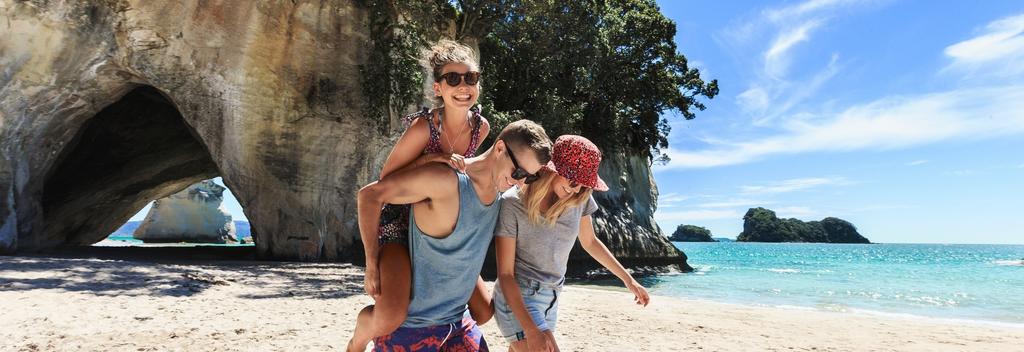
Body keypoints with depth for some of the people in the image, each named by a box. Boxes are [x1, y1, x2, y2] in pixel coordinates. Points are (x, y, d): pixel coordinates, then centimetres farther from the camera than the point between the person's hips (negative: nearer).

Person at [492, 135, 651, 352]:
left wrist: (628, 279, 18)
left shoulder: (579, 198, -4)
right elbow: (505, 273, -17)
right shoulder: (512, 203, -19)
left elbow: (589, 242, 14)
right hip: (516, 299, -5)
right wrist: (531, 330, -24)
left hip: (551, 299, 6)